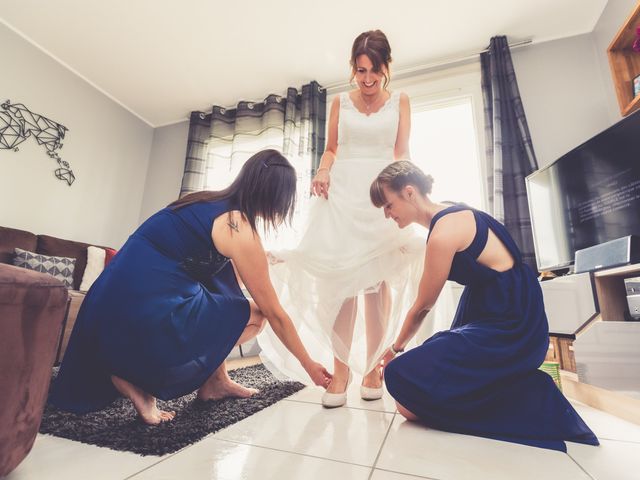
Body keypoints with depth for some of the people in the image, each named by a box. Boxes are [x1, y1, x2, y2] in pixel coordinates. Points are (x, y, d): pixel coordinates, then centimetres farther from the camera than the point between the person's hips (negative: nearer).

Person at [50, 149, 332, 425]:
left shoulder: (211, 202, 11)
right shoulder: (241, 231, -11)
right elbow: (274, 314, -4)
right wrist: (309, 365, 9)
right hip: (147, 315, -9)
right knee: (255, 317, 5)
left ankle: (215, 381, 23)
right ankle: (142, 381, 2)